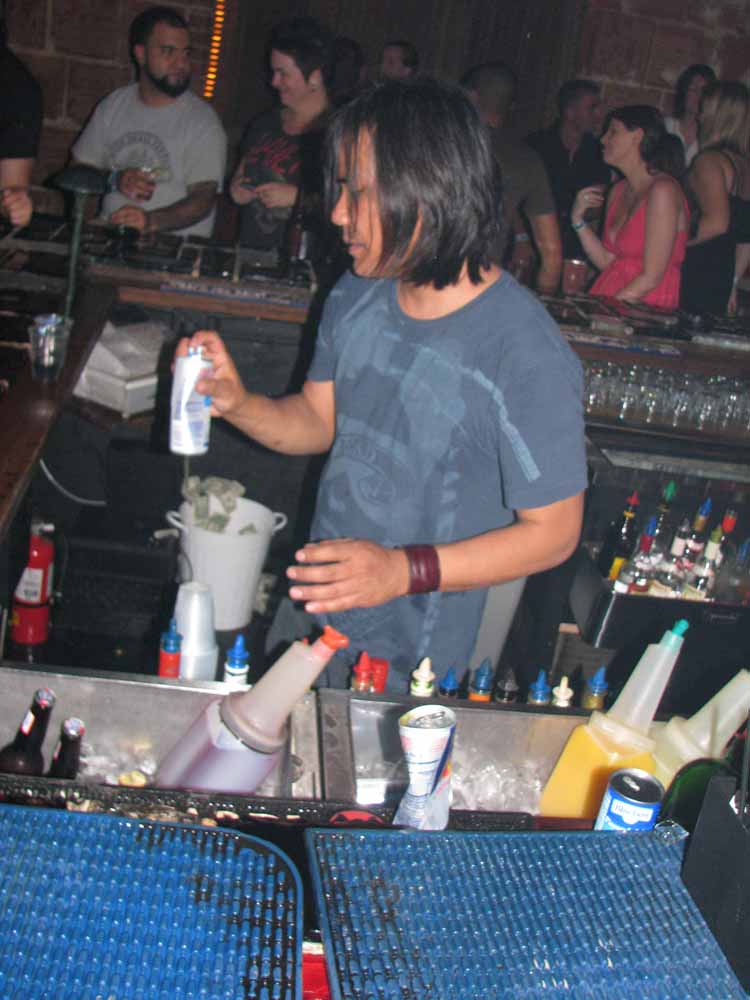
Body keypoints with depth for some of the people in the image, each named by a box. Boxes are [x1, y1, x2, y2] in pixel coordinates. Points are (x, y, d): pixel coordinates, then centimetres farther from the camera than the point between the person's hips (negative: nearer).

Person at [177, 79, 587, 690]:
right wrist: (237, 404, -12)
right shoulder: (356, 298, -3)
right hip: (310, 612, 7)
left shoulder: (527, 353, -26)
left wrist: (405, 570, -30)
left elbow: (553, 531, -20)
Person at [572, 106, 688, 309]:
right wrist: (578, 219, 4)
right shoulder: (617, 191, 12)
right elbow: (606, 262, 12)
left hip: (645, 310, -7)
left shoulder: (662, 190, -11)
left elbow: (652, 277, -15)